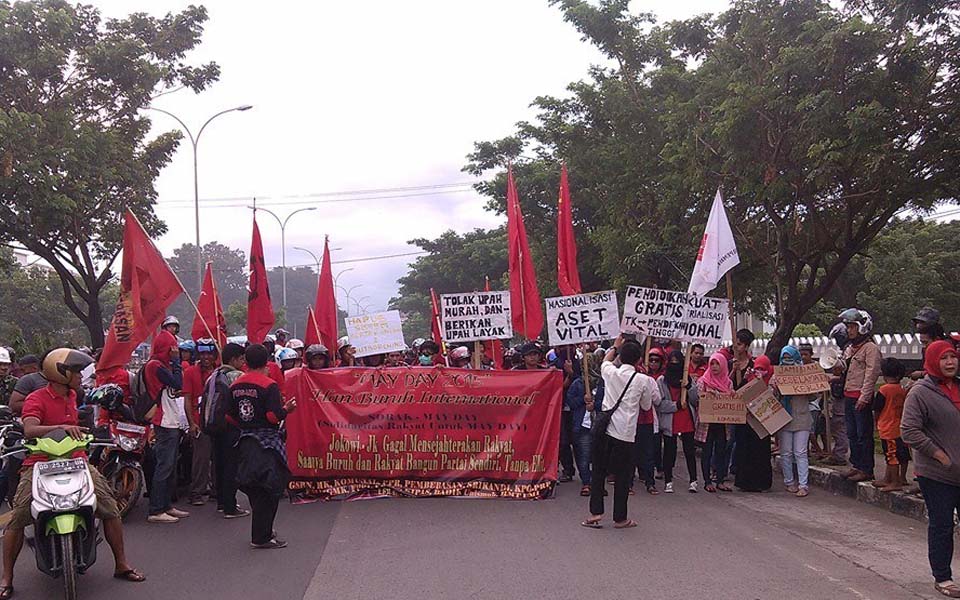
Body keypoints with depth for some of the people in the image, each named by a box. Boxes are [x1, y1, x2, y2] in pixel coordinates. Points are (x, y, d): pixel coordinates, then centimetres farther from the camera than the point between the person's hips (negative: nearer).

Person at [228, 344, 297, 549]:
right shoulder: (269, 385, -14)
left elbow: (230, 417, 8)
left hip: (245, 442, 7)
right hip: (267, 442, -7)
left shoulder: (235, 386, 5)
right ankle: (262, 537, 0)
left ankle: (263, 530, 29)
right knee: (269, 488, 0)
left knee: (254, 490, 17)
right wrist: (287, 408, -3)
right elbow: (274, 416, -21)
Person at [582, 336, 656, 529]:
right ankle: (620, 518, 14)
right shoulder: (643, 380, -4)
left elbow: (605, 361, 28)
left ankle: (596, 512, 7)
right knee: (622, 476, 7)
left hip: (604, 428, 3)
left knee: (598, 471, 13)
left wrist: (615, 346, 44)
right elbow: (646, 406, 11)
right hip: (625, 433, -2)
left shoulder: (610, 372, 3)